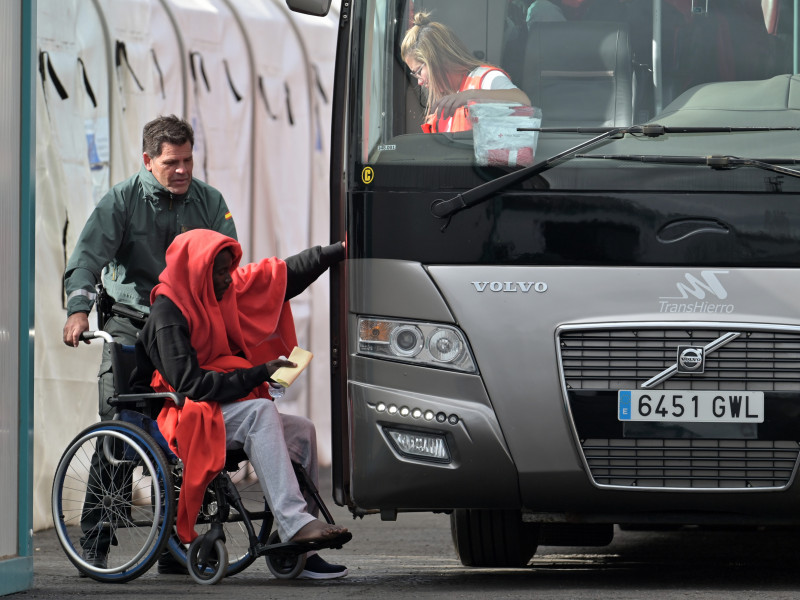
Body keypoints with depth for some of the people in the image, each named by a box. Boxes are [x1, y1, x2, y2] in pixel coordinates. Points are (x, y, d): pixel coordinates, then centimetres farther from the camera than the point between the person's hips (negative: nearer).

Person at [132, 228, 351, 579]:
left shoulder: (226, 290, 9)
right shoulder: (168, 312, -16)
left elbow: (285, 274, 17)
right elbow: (188, 383, -23)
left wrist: (340, 251, 15)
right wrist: (257, 374, -22)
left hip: (226, 410, 9)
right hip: (182, 416, -9)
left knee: (302, 431, -10)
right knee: (260, 412, -32)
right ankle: (294, 522, -44)